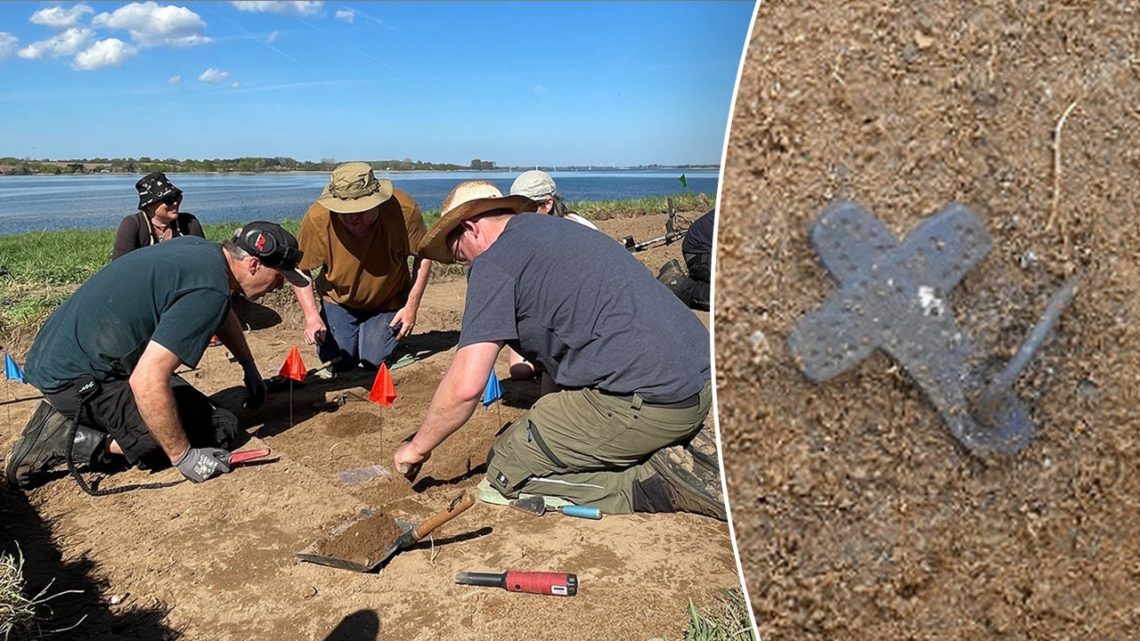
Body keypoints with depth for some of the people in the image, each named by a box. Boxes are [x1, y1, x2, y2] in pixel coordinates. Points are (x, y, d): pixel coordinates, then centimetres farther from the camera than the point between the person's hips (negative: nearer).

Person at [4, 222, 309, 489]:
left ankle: (68, 420, 10)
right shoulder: (209, 291, -25)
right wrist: (183, 457, -21)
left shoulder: (199, 248, 4)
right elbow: (147, 381, -30)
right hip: (76, 377, -10)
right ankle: (70, 442, -9)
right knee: (220, 430, -12)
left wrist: (250, 369, 36)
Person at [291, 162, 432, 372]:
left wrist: (412, 306, -18)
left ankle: (385, 332, 27)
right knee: (338, 359, -4)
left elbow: (423, 256, -15)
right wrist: (312, 315, -26)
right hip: (339, 300, 1)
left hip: (388, 300, -1)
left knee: (374, 360, -8)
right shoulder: (317, 218, -29)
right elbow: (299, 270, -16)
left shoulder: (404, 209, -30)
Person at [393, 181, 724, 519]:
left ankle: (658, 481, -5)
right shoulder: (559, 228, 23)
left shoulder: (494, 262, -4)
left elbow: (466, 386, -10)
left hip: (643, 399, -9)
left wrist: (417, 448, 6)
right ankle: (690, 450, 11)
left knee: (507, 467, 4)